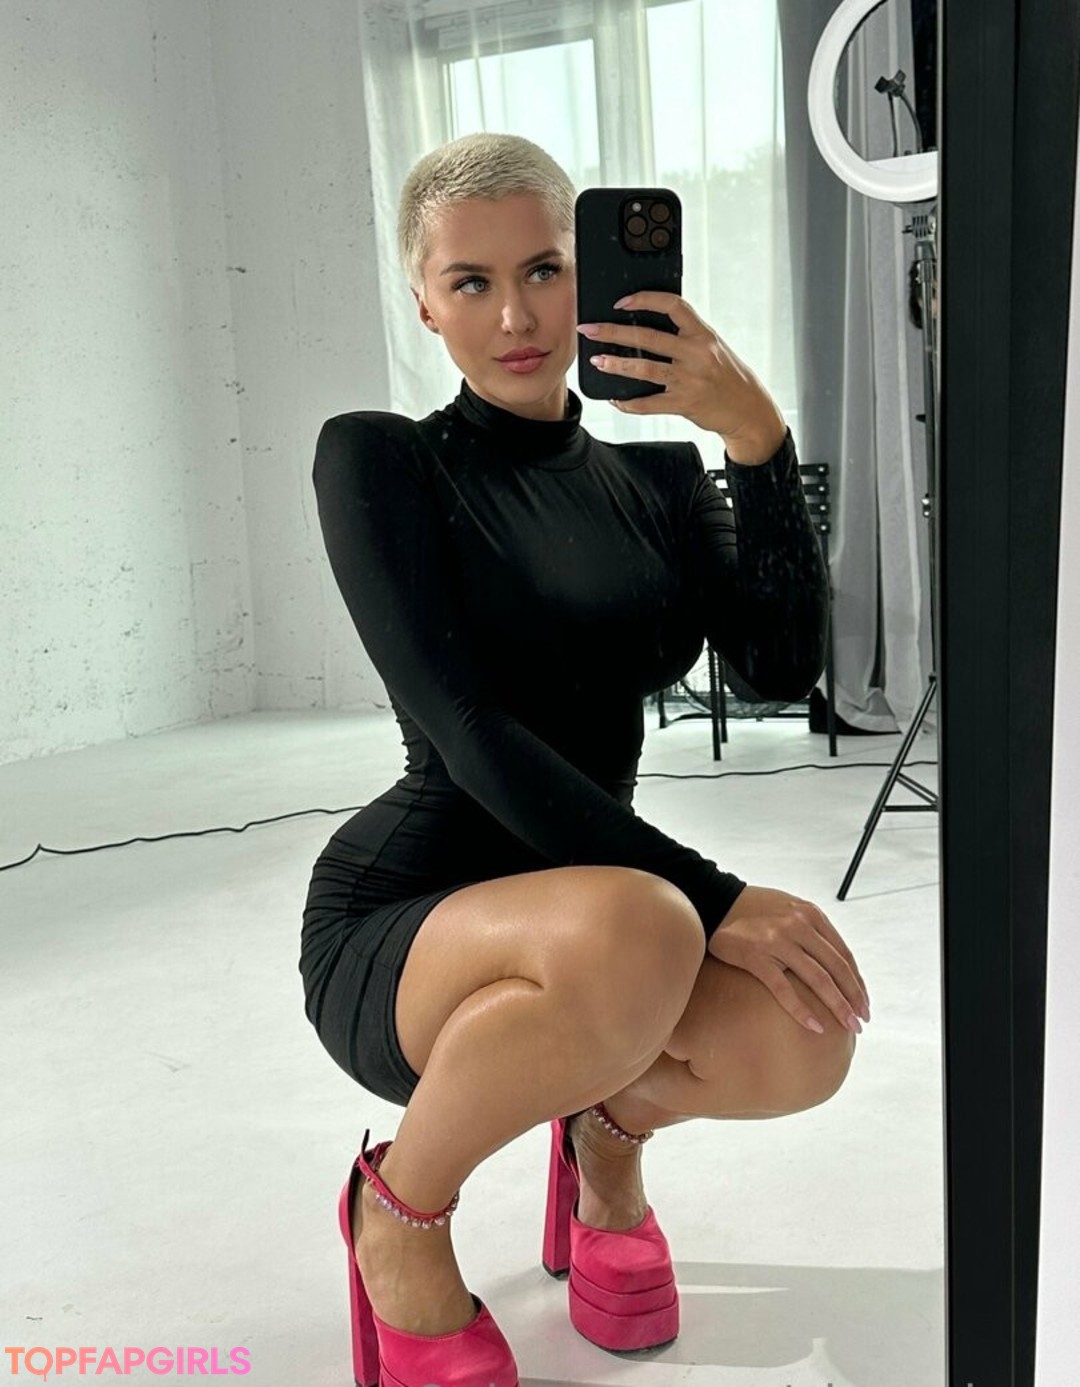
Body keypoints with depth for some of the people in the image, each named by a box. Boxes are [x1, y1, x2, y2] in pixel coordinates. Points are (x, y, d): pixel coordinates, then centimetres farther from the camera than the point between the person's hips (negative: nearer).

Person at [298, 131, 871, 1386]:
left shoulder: (658, 473, 7)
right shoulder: (377, 459, -8)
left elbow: (782, 667, -8)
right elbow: (464, 732, -20)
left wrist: (755, 435, -18)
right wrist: (713, 899, -25)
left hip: (587, 917, 4)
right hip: (396, 932, -3)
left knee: (802, 1038, -27)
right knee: (634, 933, -37)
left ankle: (613, 1119, 10)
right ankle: (401, 1206, -5)